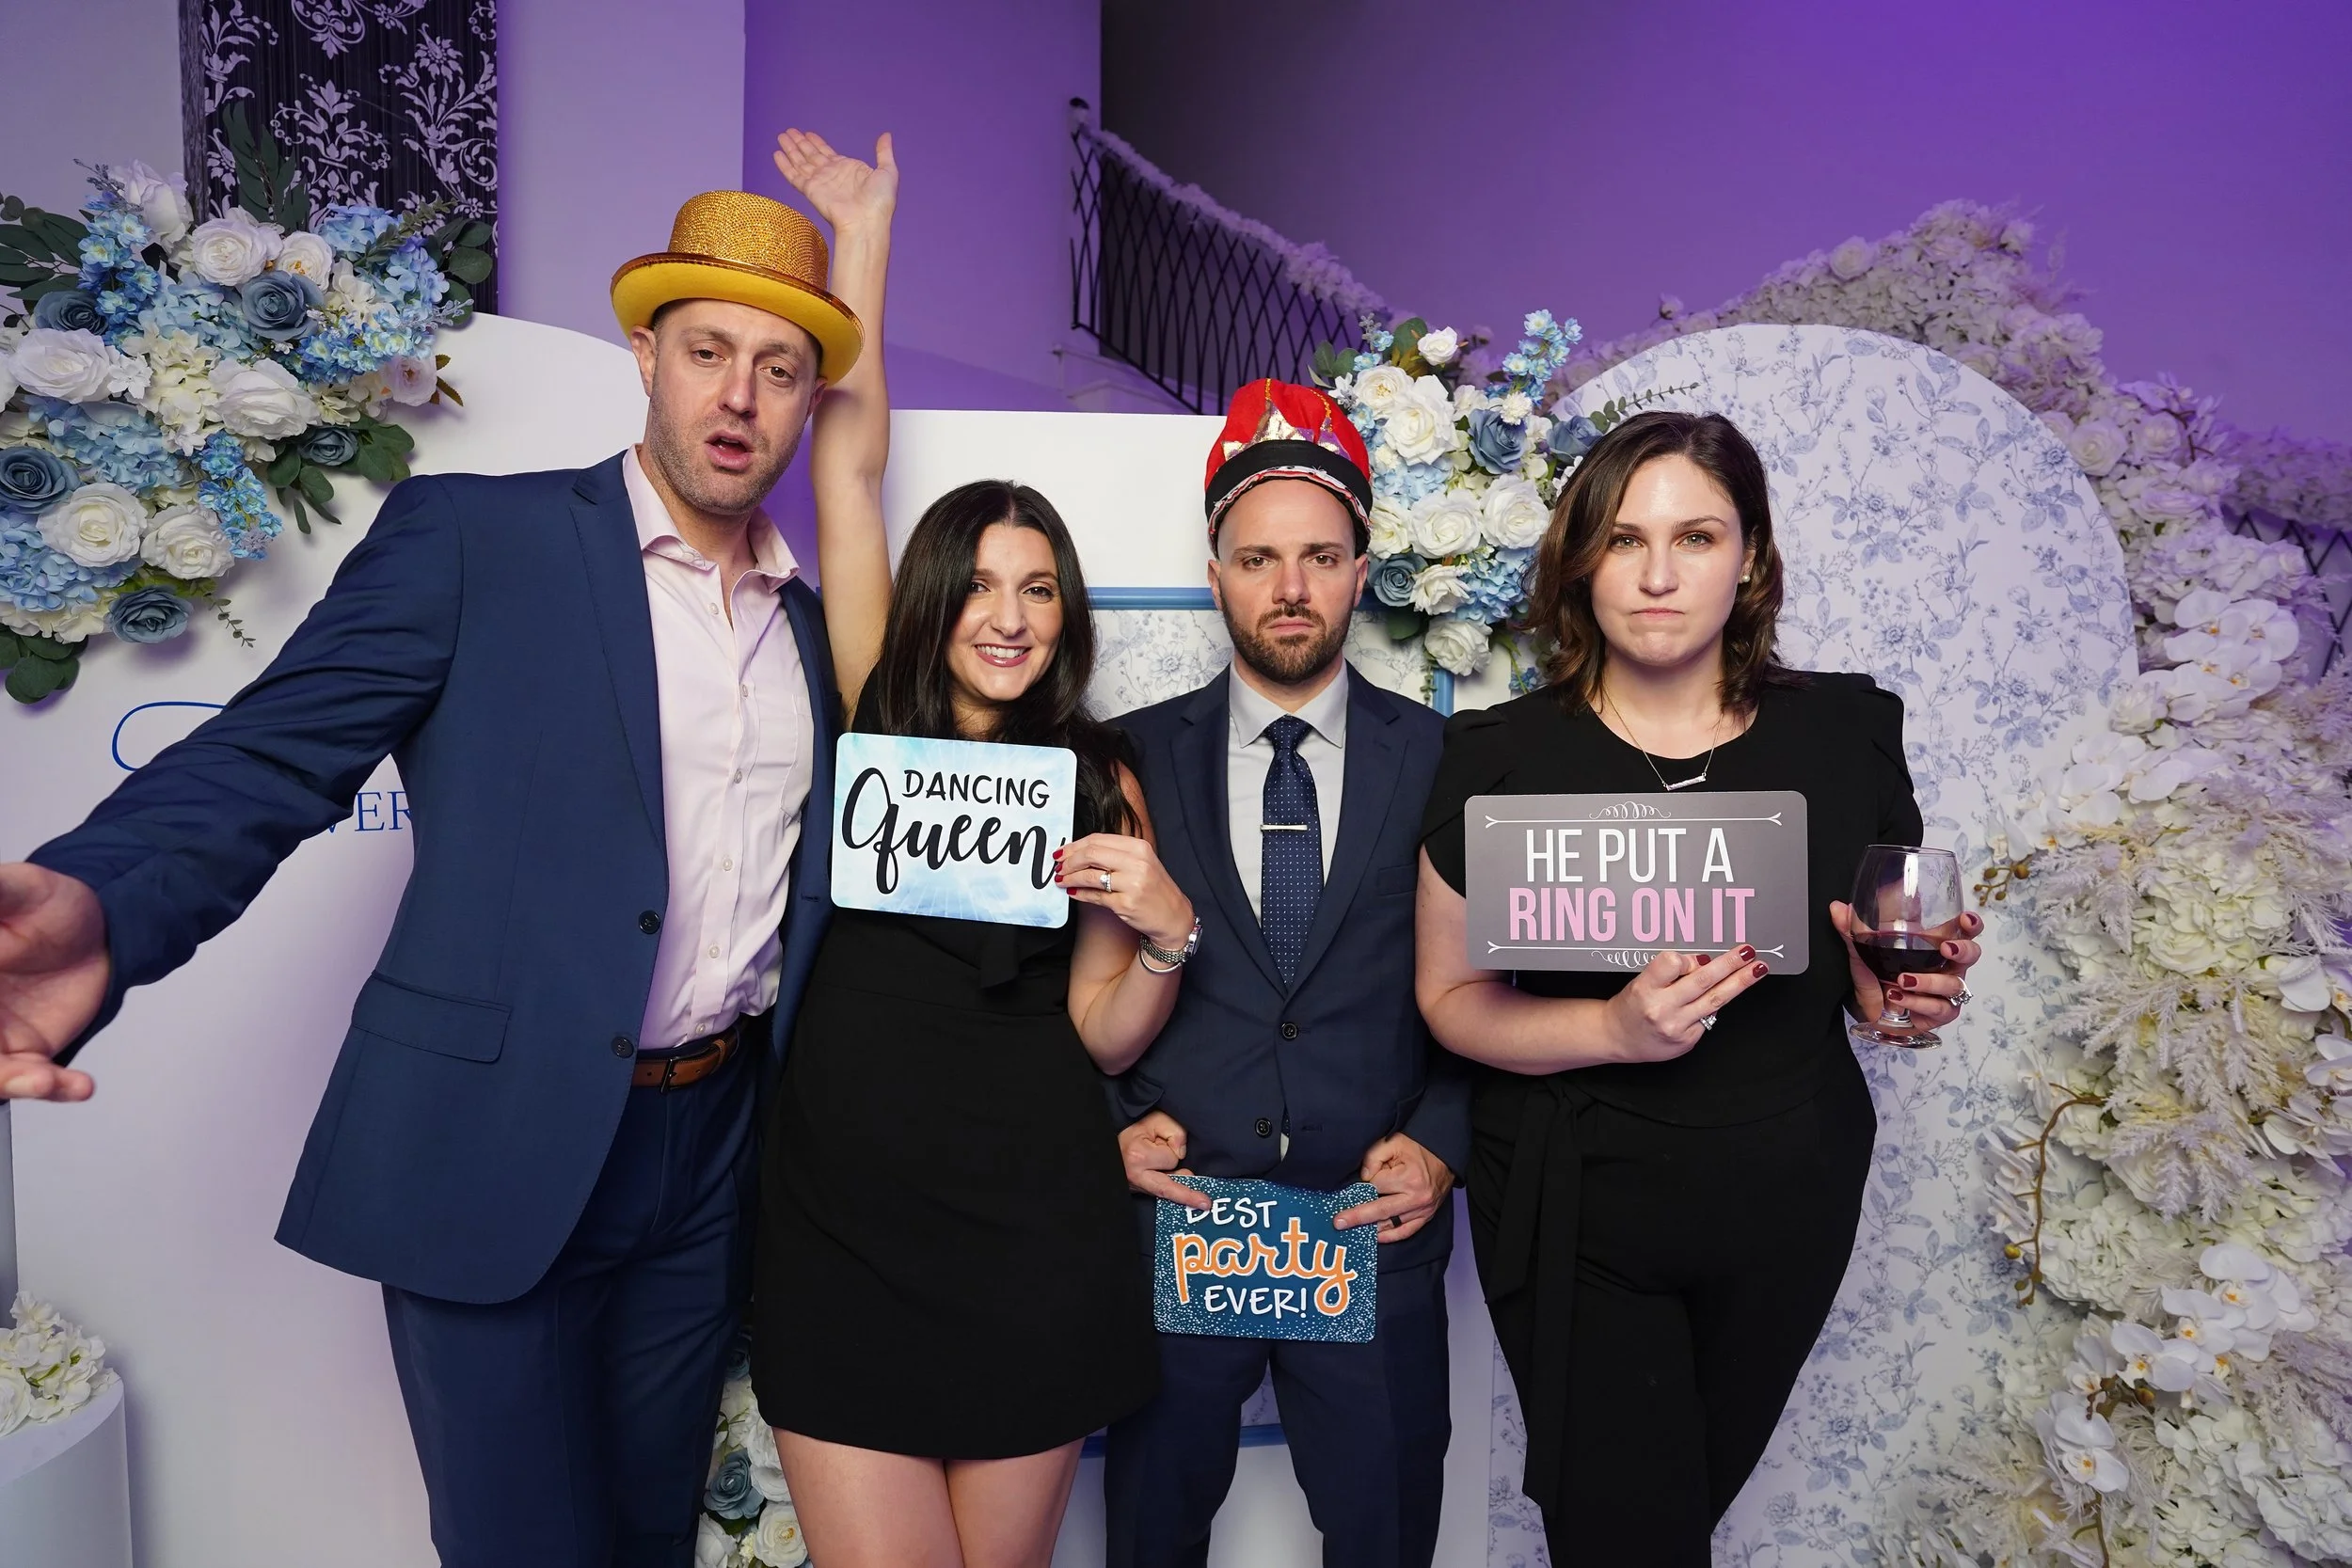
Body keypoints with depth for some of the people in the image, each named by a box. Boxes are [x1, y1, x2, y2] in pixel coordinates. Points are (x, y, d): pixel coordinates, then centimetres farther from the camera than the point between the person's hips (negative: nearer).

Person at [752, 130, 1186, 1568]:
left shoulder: (1098, 778, 3)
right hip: (843, 1222, 0)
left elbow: (1104, 1030, 2)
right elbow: (849, 454, 1)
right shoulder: (871, 719, 2)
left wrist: (1166, 932, -16)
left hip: (1034, 1233, 1)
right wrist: (860, 229, 7)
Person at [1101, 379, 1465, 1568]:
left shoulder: (1446, 761, 0)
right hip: (1170, 1221, 1)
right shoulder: (1134, 755, 0)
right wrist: (1110, 1124, -8)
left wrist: (1443, 1141, -10)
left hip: (1378, 1235, 0)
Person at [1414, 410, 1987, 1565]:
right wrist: (1615, 1028, -26)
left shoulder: (1846, 732, -7)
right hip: (1577, 1211, -3)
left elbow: (1866, 961, 7)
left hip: (1787, 1202, 3)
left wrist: (1900, 990, -15)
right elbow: (1450, 998, -10)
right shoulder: (1501, 761, -14)